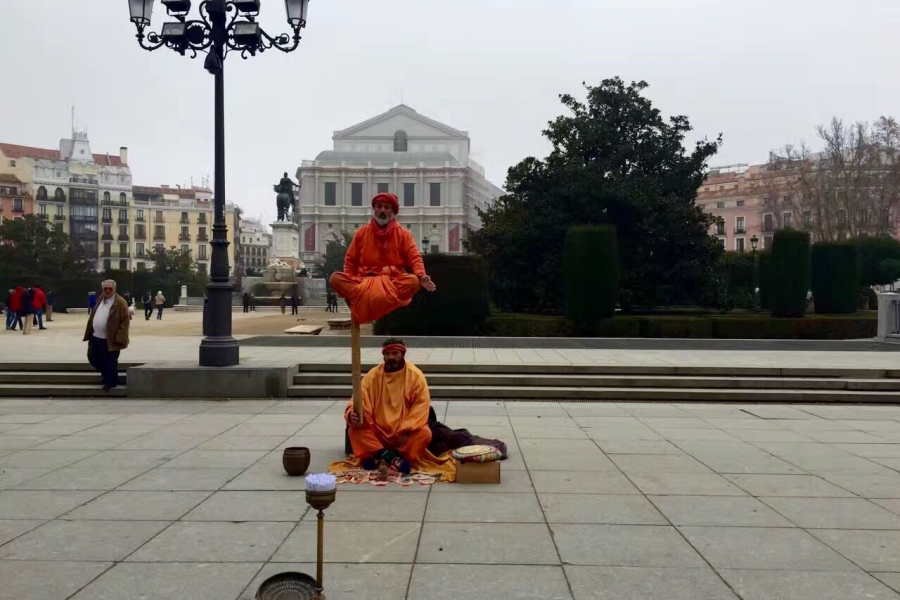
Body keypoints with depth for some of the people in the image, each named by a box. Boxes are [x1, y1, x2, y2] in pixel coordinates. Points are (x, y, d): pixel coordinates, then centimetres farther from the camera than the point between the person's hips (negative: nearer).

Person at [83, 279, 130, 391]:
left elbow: (125, 321, -17)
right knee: (93, 358, 18)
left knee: (109, 362, 3)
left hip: (109, 340, -8)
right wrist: (89, 333, 13)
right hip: (95, 337, 8)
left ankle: (110, 382, 21)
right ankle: (106, 373, 40)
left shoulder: (120, 302, -14)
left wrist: (118, 339, -21)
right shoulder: (100, 299, 10)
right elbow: (93, 316, 17)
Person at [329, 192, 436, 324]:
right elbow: (350, 260, 13)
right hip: (364, 280, 1)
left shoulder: (403, 234, 7)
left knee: (414, 281, -34)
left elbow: (414, 257, -2)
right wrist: (349, 283, -5)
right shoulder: (361, 232, 11)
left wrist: (421, 276, -24)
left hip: (393, 280, -1)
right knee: (335, 278, -24)